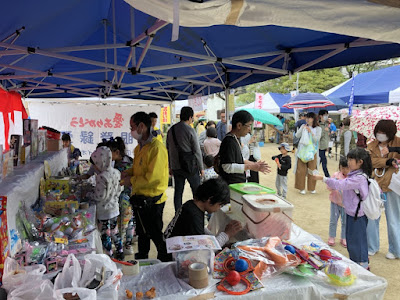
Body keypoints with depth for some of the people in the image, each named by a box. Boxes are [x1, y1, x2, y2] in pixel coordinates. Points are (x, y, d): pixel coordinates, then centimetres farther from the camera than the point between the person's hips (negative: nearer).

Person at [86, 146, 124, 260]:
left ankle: (109, 255, 18)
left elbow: (100, 196, -21)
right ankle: (120, 252, 31)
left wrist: (88, 194, -6)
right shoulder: (116, 172, -1)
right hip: (115, 208, 8)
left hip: (104, 210, -8)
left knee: (105, 233, 7)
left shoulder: (101, 177, -24)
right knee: (115, 231, 20)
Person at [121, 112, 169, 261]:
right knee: (142, 233, 24)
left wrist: (132, 181, -18)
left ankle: (165, 264, 24)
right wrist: (129, 172, 3)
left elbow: (154, 177, -28)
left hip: (152, 200, -9)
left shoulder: (156, 148, -21)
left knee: (156, 235, 5)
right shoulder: (139, 147, 9)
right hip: (140, 198, 9)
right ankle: (141, 261, 42)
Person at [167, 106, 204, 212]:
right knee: (197, 191, 9)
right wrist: (201, 167, -1)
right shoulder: (190, 130, -12)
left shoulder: (171, 130, 5)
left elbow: (168, 150, 10)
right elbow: (197, 151, -11)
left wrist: (170, 167, 18)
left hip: (176, 167, 5)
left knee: (178, 192, 10)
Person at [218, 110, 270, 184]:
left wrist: (254, 164, 9)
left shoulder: (236, 139, 12)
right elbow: (228, 167, -24)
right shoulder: (229, 142, -20)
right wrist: (250, 167, -20)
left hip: (239, 183, 10)